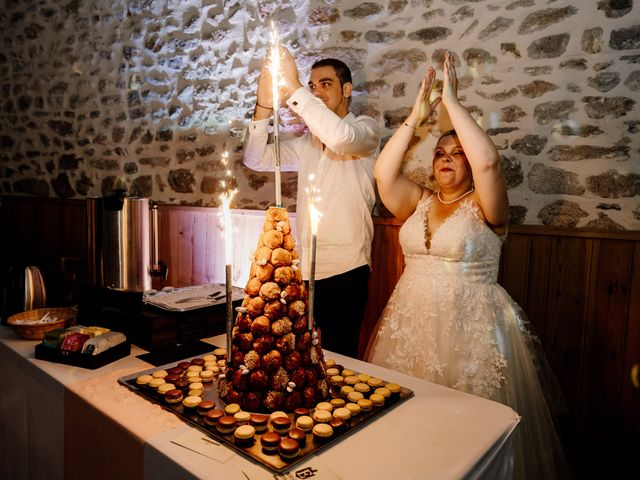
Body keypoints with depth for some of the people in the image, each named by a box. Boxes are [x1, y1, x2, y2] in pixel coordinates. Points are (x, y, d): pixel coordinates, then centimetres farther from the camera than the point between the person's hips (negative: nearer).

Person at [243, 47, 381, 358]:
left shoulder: (366, 128, 0)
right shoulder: (307, 140, 16)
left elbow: (341, 138, -24)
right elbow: (256, 160, 7)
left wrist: (293, 88, -22)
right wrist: (264, 104, -7)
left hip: (345, 269, -5)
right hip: (304, 267, 5)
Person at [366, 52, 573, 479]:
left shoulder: (485, 207, -4)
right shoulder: (419, 202, 8)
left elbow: (488, 162, -23)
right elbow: (383, 174, -7)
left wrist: (452, 102, -16)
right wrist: (416, 116, -8)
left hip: (470, 326, -4)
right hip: (411, 322, 4)